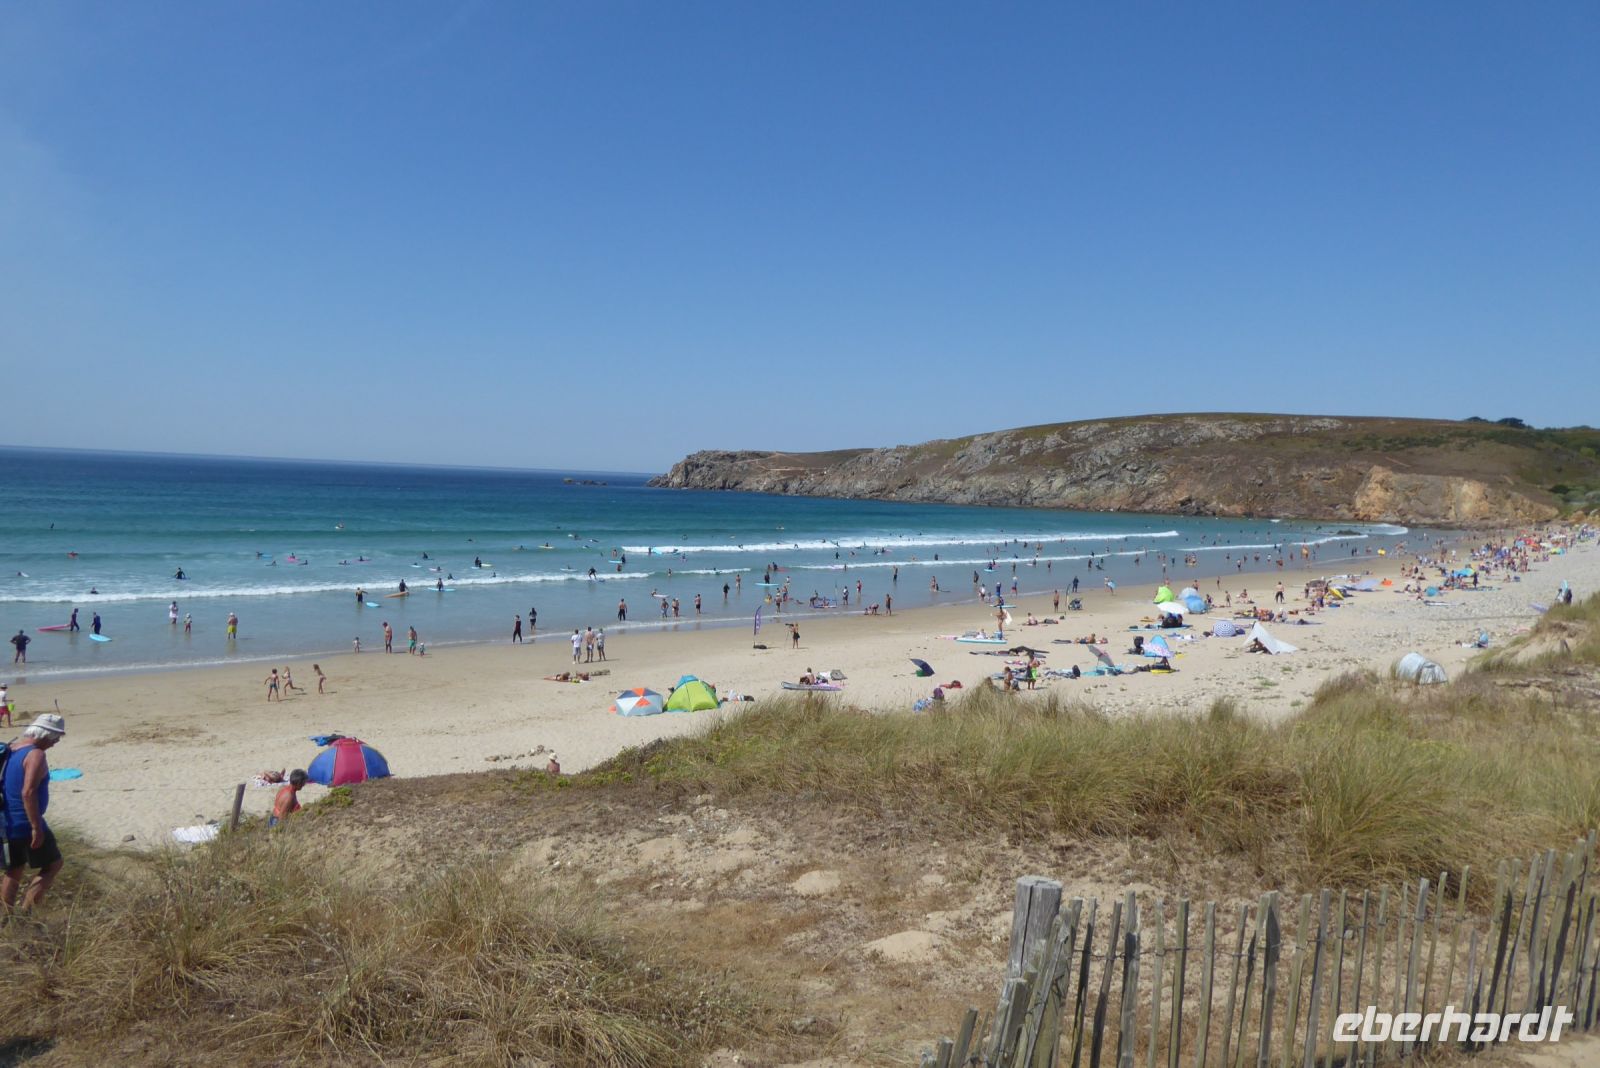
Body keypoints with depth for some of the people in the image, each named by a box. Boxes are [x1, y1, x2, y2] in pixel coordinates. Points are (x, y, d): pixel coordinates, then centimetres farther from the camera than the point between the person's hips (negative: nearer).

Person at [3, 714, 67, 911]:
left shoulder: (11, 749, 8)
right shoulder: (36, 755, -19)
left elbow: (7, 785, 17)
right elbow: (28, 792, -28)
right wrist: (36, 827, -25)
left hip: (8, 824, 9)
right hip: (26, 825, -9)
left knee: (14, 869, 20)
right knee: (53, 864, 5)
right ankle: (27, 911, 0)